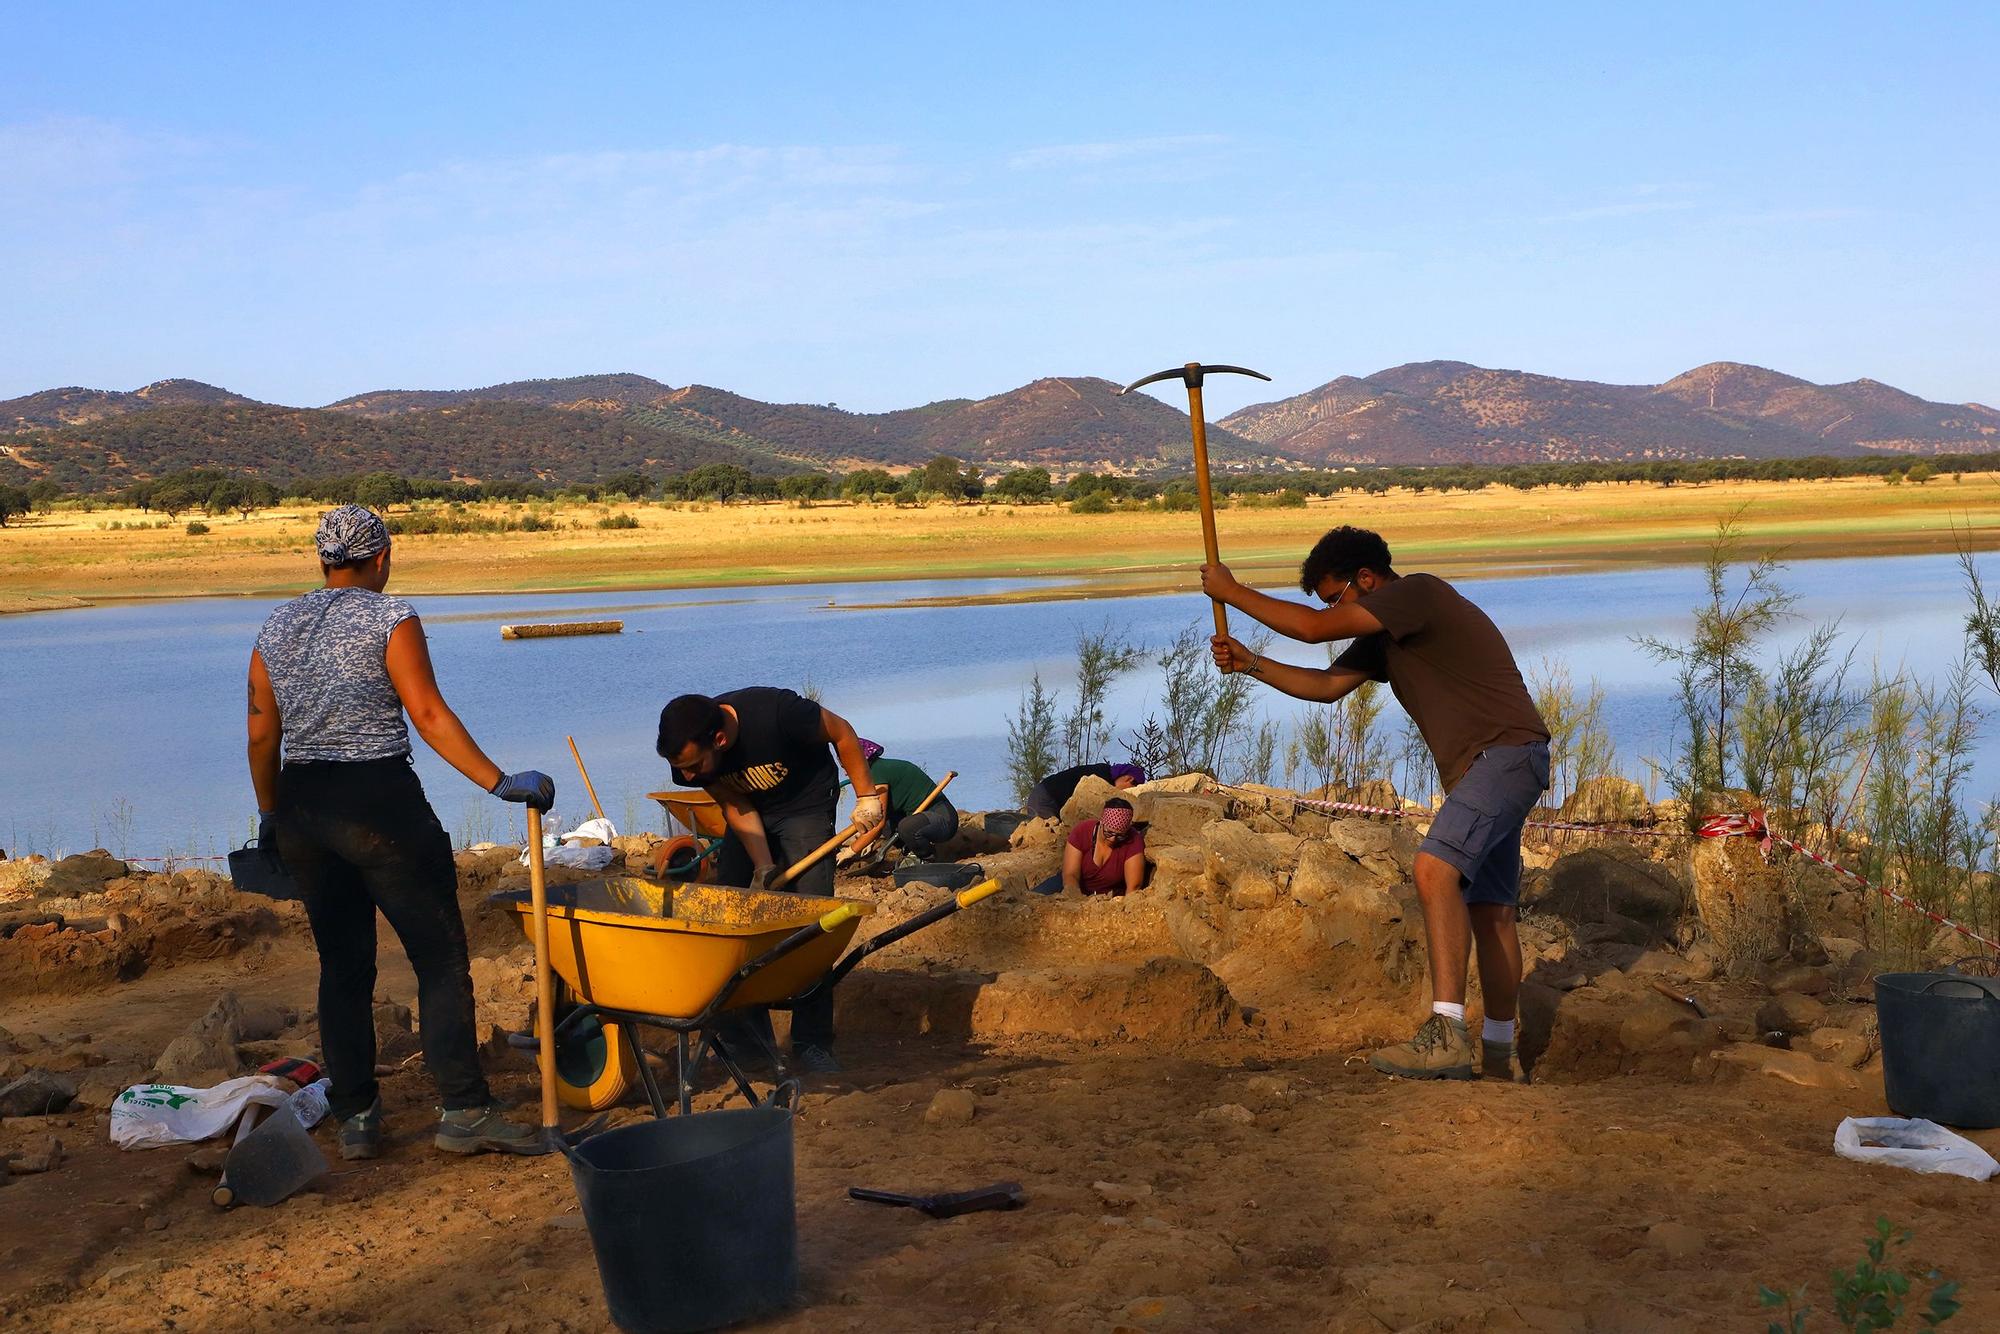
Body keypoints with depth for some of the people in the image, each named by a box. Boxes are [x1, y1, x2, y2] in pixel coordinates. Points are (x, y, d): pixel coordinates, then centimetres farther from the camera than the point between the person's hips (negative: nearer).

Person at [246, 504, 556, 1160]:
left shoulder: (275, 628, 10)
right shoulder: (391, 618, -6)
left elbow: (262, 737, 12)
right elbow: (429, 714, -15)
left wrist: (271, 817, 23)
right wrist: (500, 782, -16)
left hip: (301, 808, 6)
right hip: (380, 803, -6)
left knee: (342, 966, 13)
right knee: (441, 957, -1)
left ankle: (355, 1117, 15)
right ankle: (464, 1111, -6)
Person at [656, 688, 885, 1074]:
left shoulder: (775, 712, -37)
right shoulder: (688, 754, -22)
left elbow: (841, 732, -20)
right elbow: (735, 806, -12)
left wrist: (866, 795, -11)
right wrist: (764, 867, -22)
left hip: (805, 807, -5)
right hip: (752, 813, 5)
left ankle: (812, 1042, -9)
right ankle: (745, 1035, 7)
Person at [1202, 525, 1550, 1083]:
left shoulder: (1419, 593, -14)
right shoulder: (1384, 636, 17)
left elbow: (1312, 628, -19)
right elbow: (1327, 684, 21)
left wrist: (1233, 591, -9)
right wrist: (1250, 664, 9)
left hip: (1506, 753, -11)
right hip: (1478, 768, 11)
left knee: (1436, 867, -27)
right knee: (1488, 908, 12)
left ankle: (1447, 1033, -34)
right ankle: (1499, 1056, 20)